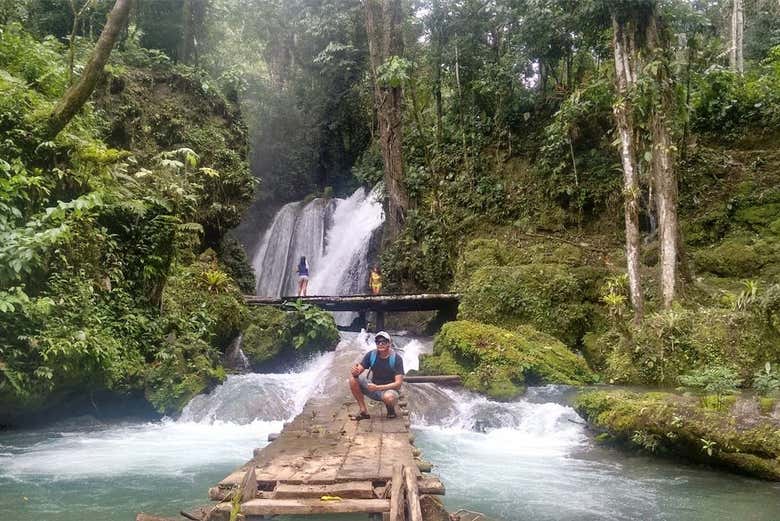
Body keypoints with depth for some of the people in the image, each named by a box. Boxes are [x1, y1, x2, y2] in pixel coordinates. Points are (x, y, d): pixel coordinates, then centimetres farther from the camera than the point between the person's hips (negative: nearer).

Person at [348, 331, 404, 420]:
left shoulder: (396, 358, -15)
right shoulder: (371, 355, -5)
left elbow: (398, 383, -20)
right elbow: (358, 371, -7)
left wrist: (377, 387, -31)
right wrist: (355, 371, -34)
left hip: (389, 390, -4)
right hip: (373, 388, 4)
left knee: (388, 397, -40)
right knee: (353, 377, -18)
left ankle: (390, 408, -1)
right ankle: (363, 411, -11)